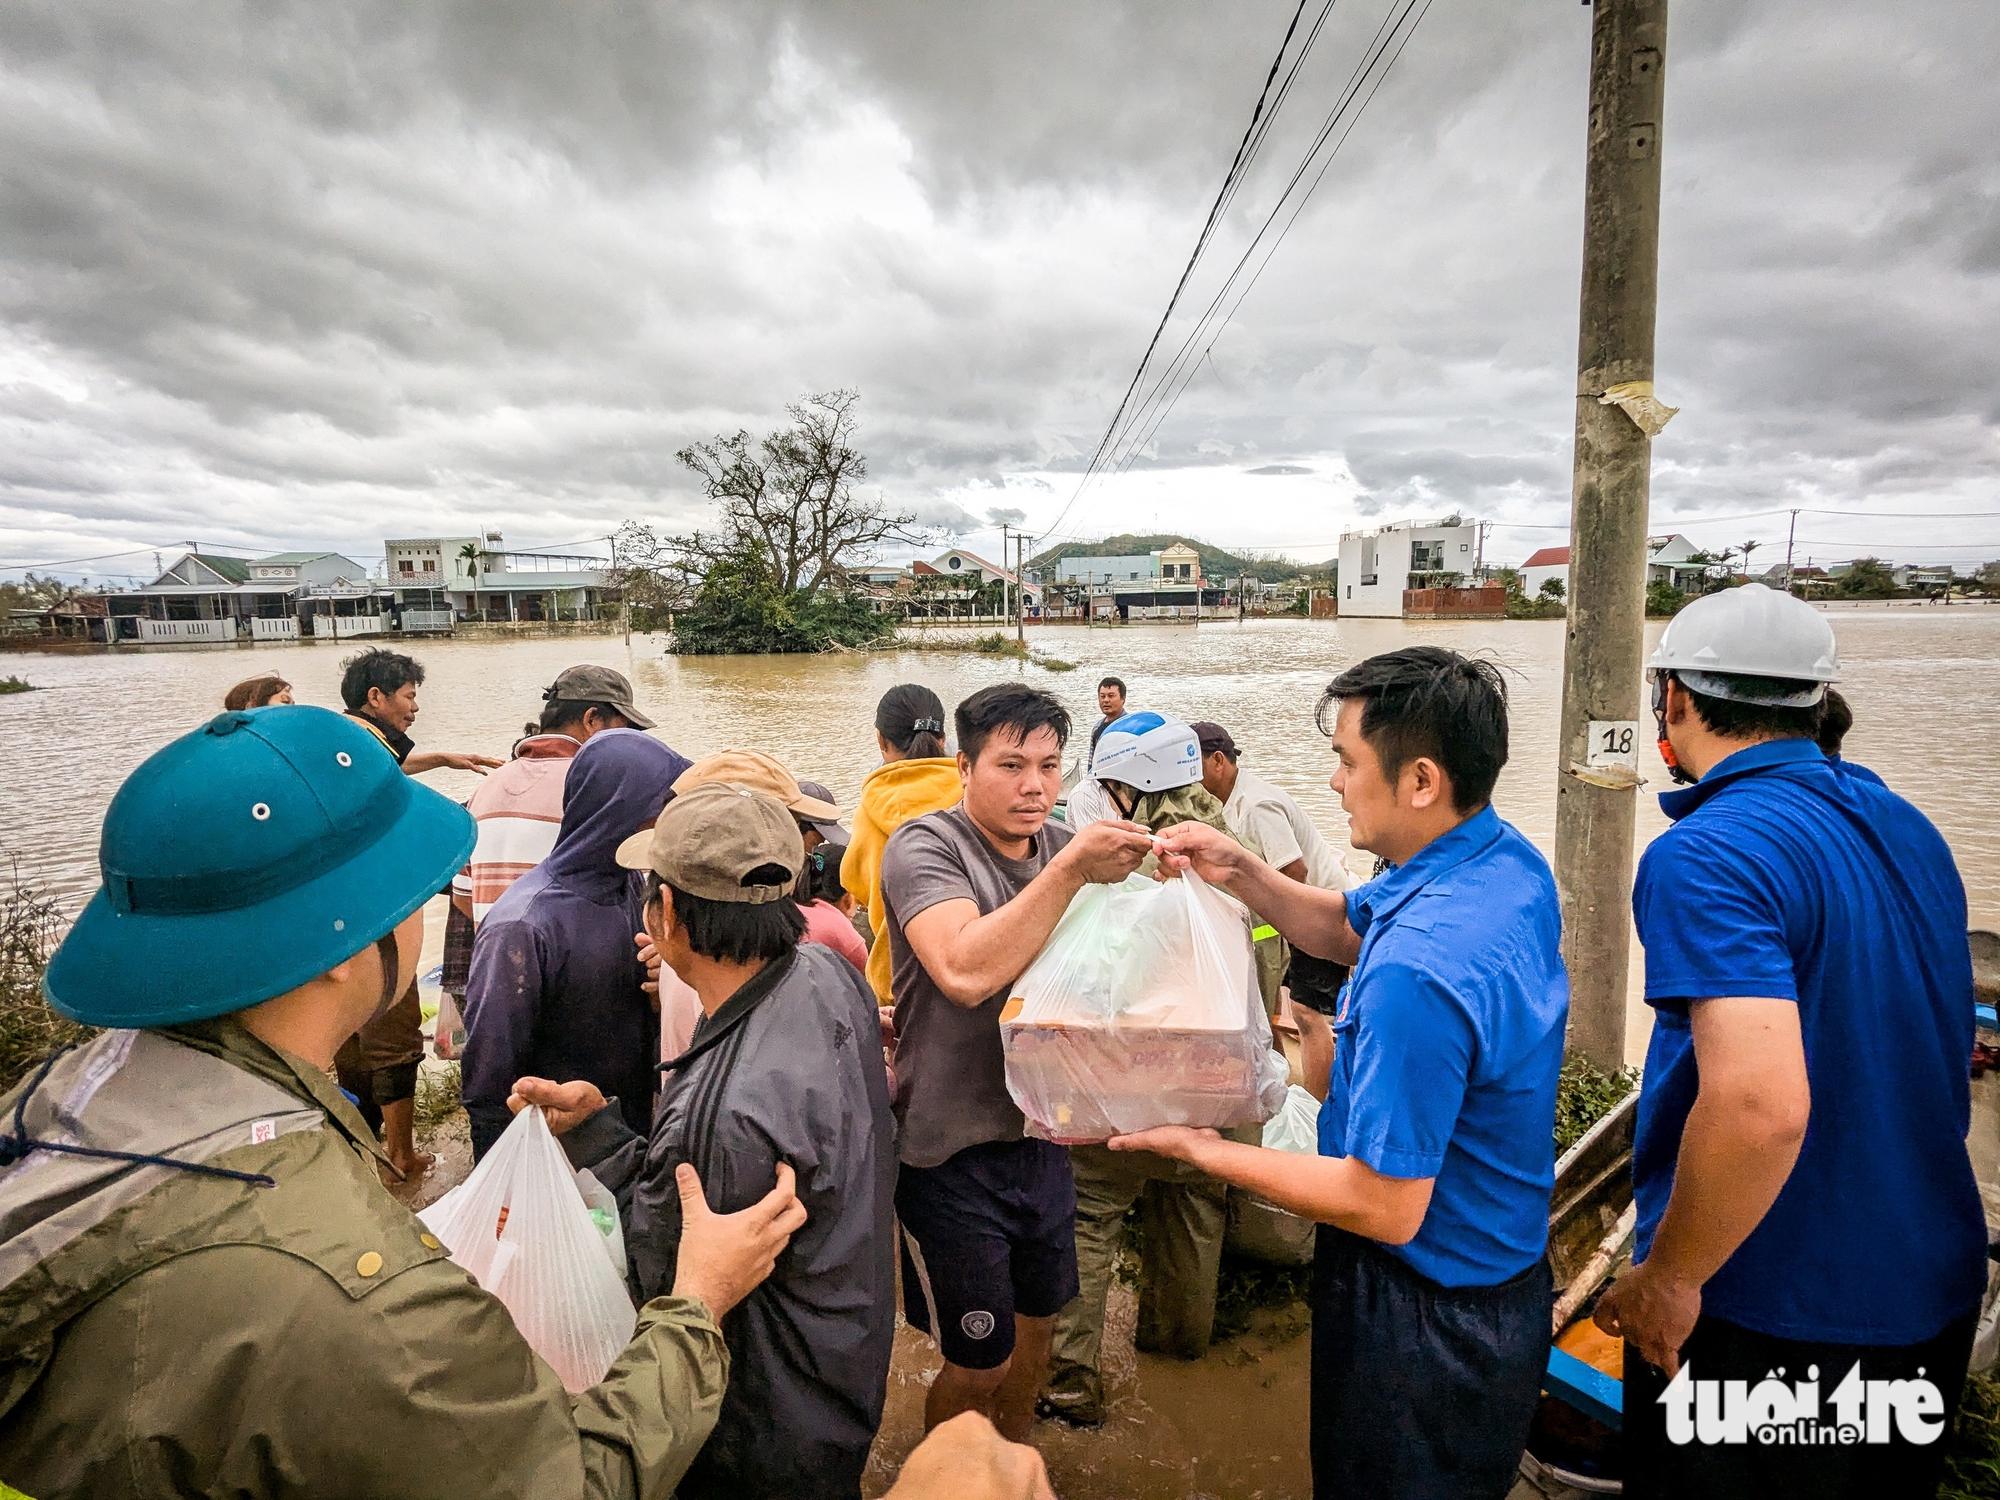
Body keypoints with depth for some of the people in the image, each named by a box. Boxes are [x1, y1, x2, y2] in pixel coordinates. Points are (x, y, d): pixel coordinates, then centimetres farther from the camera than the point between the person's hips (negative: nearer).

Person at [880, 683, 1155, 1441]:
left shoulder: (1067, 847, 2)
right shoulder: (925, 848, -17)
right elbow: (966, 972, -33)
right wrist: (1072, 870, -35)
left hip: (1042, 1135, 6)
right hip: (955, 1155, -6)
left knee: (1036, 1327, 23)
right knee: (980, 1363, 10)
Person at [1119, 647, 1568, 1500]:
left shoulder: (1418, 969, -37)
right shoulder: (1510, 862, -7)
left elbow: (1384, 1208, -29)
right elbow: (1347, 928, 9)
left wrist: (1202, 1150, -20)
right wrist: (1242, 874, -6)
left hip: (1424, 1324, -8)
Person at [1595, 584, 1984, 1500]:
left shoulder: (1706, 857, -25)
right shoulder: (1909, 829, 3)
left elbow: (1760, 1105, -34)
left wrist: (1667, 1278, -21)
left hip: (1764, 1320, -8)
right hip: (1935, 1294, 8)